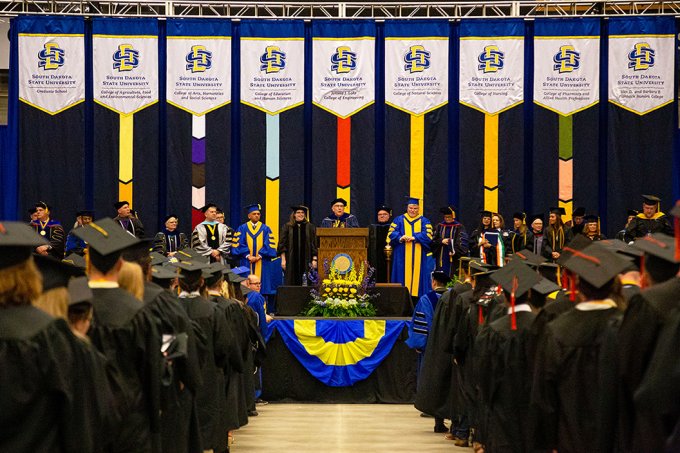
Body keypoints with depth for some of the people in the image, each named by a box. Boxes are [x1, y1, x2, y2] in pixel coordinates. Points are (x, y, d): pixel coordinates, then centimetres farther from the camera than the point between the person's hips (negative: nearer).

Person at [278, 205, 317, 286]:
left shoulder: (310, 227, 8)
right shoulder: (287, 227, 7)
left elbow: (314, 244, 6)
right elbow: (282, 244, 4)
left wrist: (314, 259, -3)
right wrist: (283, 259, -4)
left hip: (306, 261, 0)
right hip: (291, 261, 0)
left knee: (305, 284, -5)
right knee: (291, 283, -4)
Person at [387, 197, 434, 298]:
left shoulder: (424, 221, 10)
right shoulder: (399, 220, 11)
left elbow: (428, 235, -4)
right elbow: (391, 233, 2)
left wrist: (414, 238, -18)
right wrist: (400, 238, -19)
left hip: (419, 257, 0)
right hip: (403, 257, 0)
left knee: (417, 275, -4)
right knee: (403, 274, -5)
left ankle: (416, 292, -3)